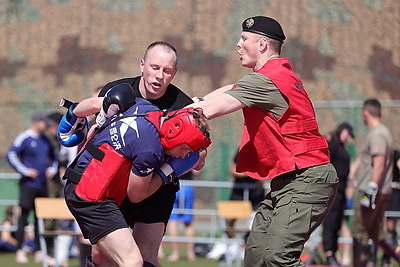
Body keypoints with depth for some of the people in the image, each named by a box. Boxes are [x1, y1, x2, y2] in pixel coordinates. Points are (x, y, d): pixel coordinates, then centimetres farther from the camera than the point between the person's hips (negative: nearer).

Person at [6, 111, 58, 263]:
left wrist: (52, 169, 9)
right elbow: (11, 155, -15)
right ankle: (20, 252, -4)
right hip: (28, 184, -7)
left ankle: (39, 252, 12)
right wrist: (25, 171, -16)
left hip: (43, 185, 7)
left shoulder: (45, 140, 13)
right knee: (23, 217, -6)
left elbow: (53, 157, 28)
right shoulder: (24, 138, -7)